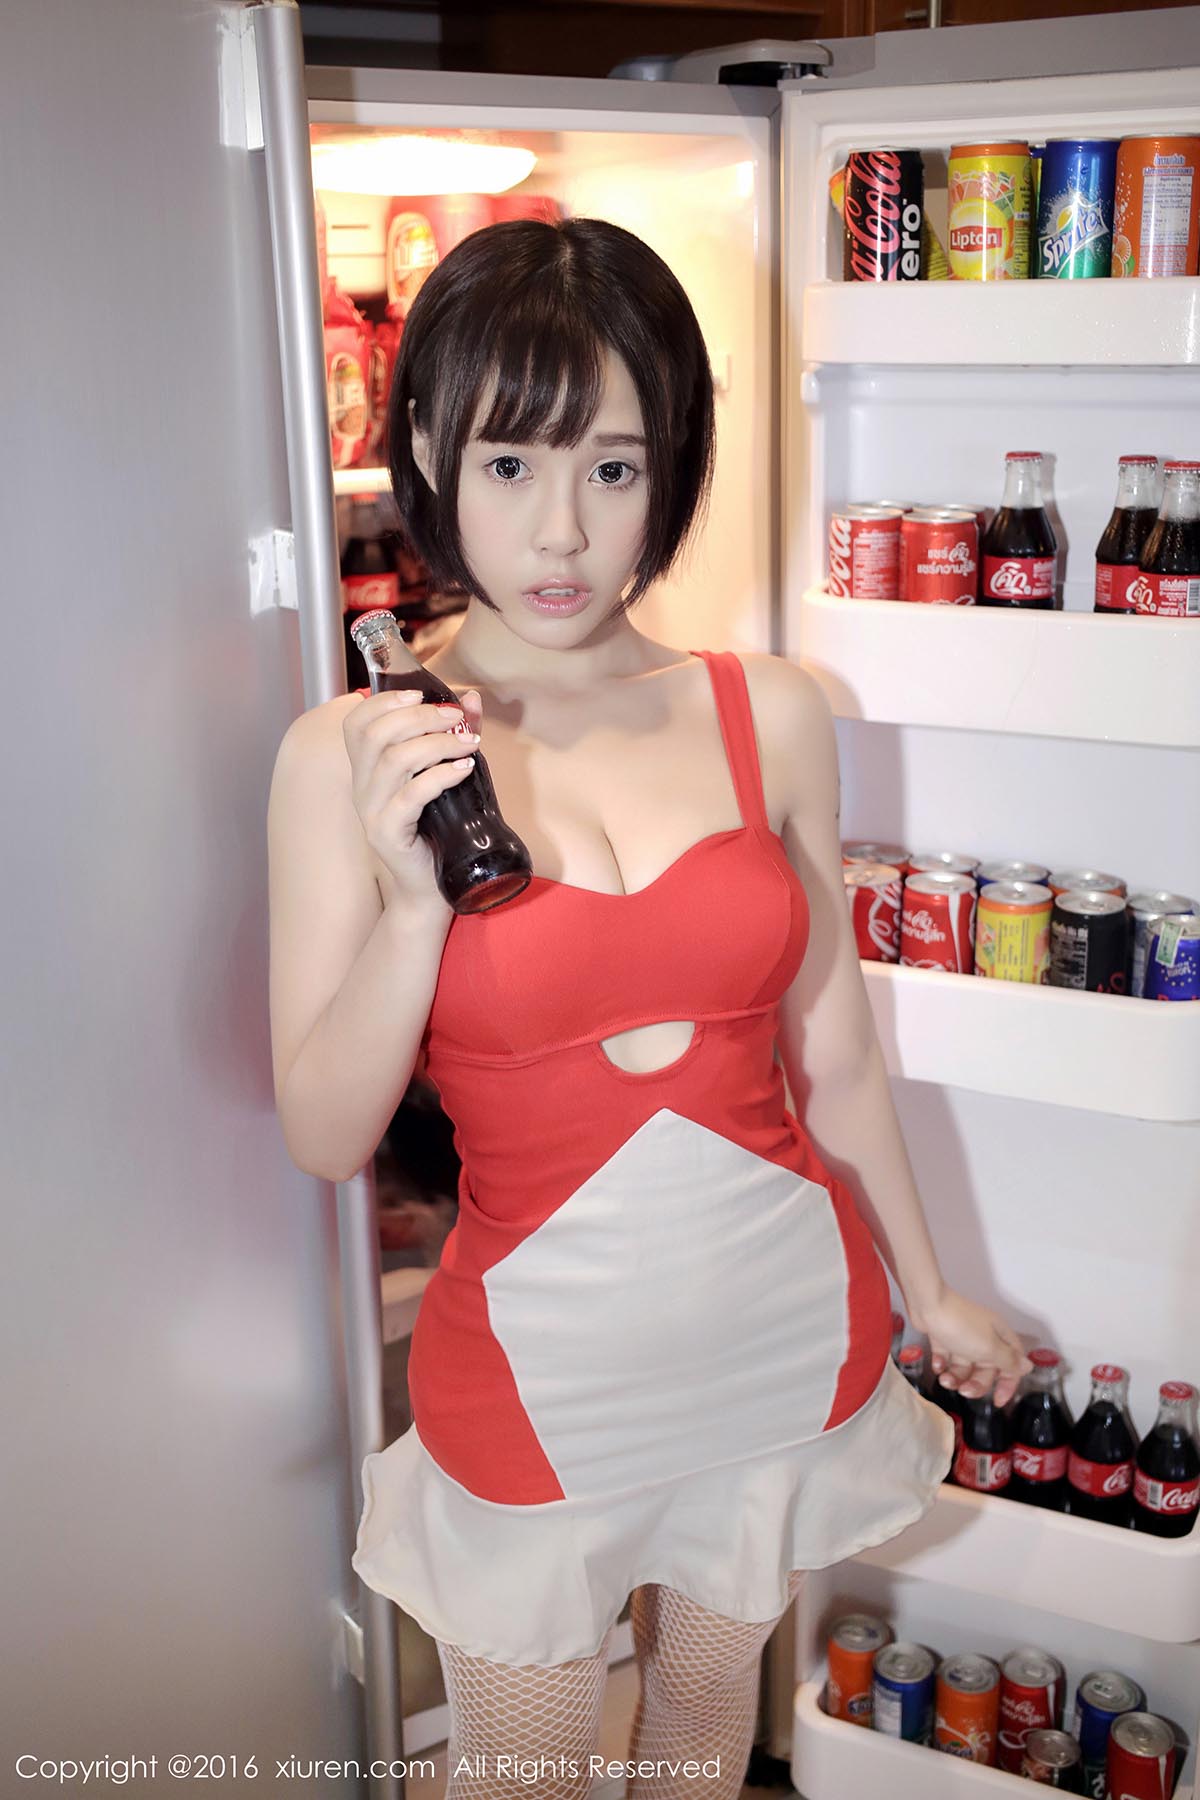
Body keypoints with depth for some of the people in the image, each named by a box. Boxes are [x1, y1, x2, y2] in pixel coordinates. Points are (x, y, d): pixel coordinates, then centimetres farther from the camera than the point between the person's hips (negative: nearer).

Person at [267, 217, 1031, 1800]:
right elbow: (326, 1137, -11)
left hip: (789, 1310, 2)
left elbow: (831, 1049, 3)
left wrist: (929, 1292, 13)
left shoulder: (773, 717, -7)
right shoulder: (351, 756, -14)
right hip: (536, 1350, -2)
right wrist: (414, 900, -27)